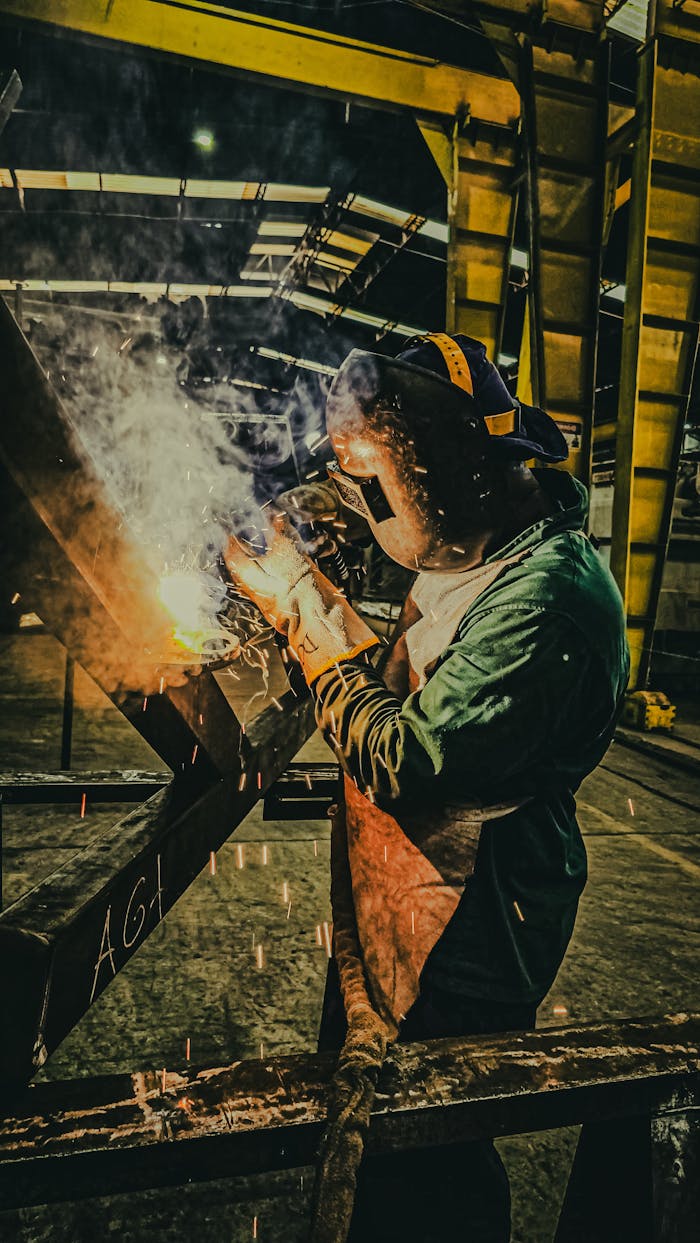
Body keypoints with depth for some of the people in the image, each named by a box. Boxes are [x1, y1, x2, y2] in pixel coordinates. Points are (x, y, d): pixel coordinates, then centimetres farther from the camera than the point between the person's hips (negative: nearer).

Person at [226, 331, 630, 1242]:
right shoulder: (471, 553, 3)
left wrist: (305, 609, -21)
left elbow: (406, 763, -29)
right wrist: (312, 596, 0)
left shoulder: (547, 594, -29)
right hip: (395, 912, 9)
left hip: (459, 955, -9)